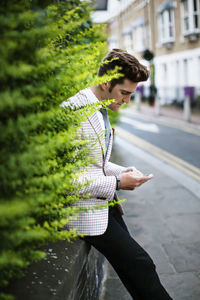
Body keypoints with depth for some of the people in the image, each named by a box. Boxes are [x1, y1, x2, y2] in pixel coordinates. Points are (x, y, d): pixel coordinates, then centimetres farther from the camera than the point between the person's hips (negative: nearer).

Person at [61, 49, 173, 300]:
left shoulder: (101, 110, 11)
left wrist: (122, 171, 2)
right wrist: (117, 182, -19)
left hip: (105, 202, 9)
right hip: (85, 208, -9)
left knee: (132, 268, 12)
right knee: (139, 265, -10)